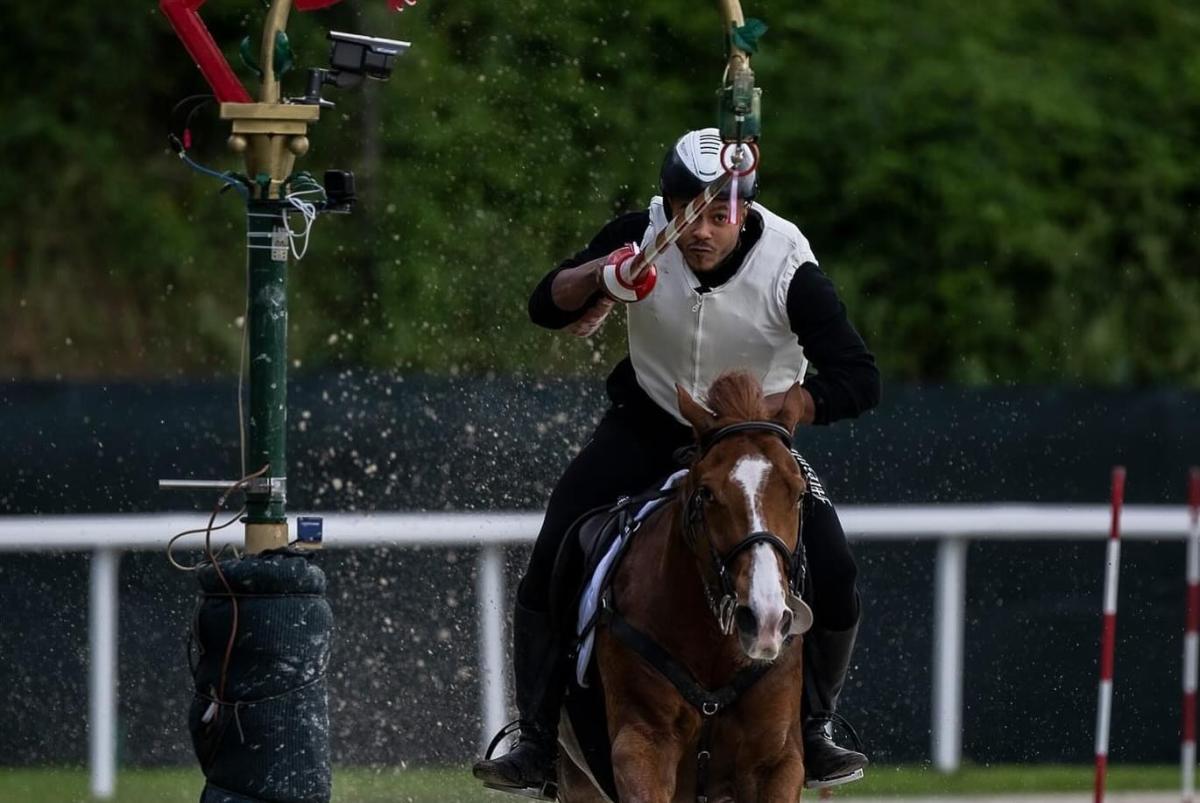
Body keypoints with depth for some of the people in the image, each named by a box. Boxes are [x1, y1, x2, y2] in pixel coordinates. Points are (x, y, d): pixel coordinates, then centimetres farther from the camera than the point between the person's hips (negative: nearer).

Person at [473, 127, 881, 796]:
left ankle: (813, 732, 5)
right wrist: (600, 276, -33)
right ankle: (541, 743, -2)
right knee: (551, 568, -13)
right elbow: (548, 308, -11)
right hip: (647, 429, 1)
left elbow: (859, 381, -31)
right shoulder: (642, 239, -19)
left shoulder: (789, 270, -26)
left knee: (834, 578, -17)